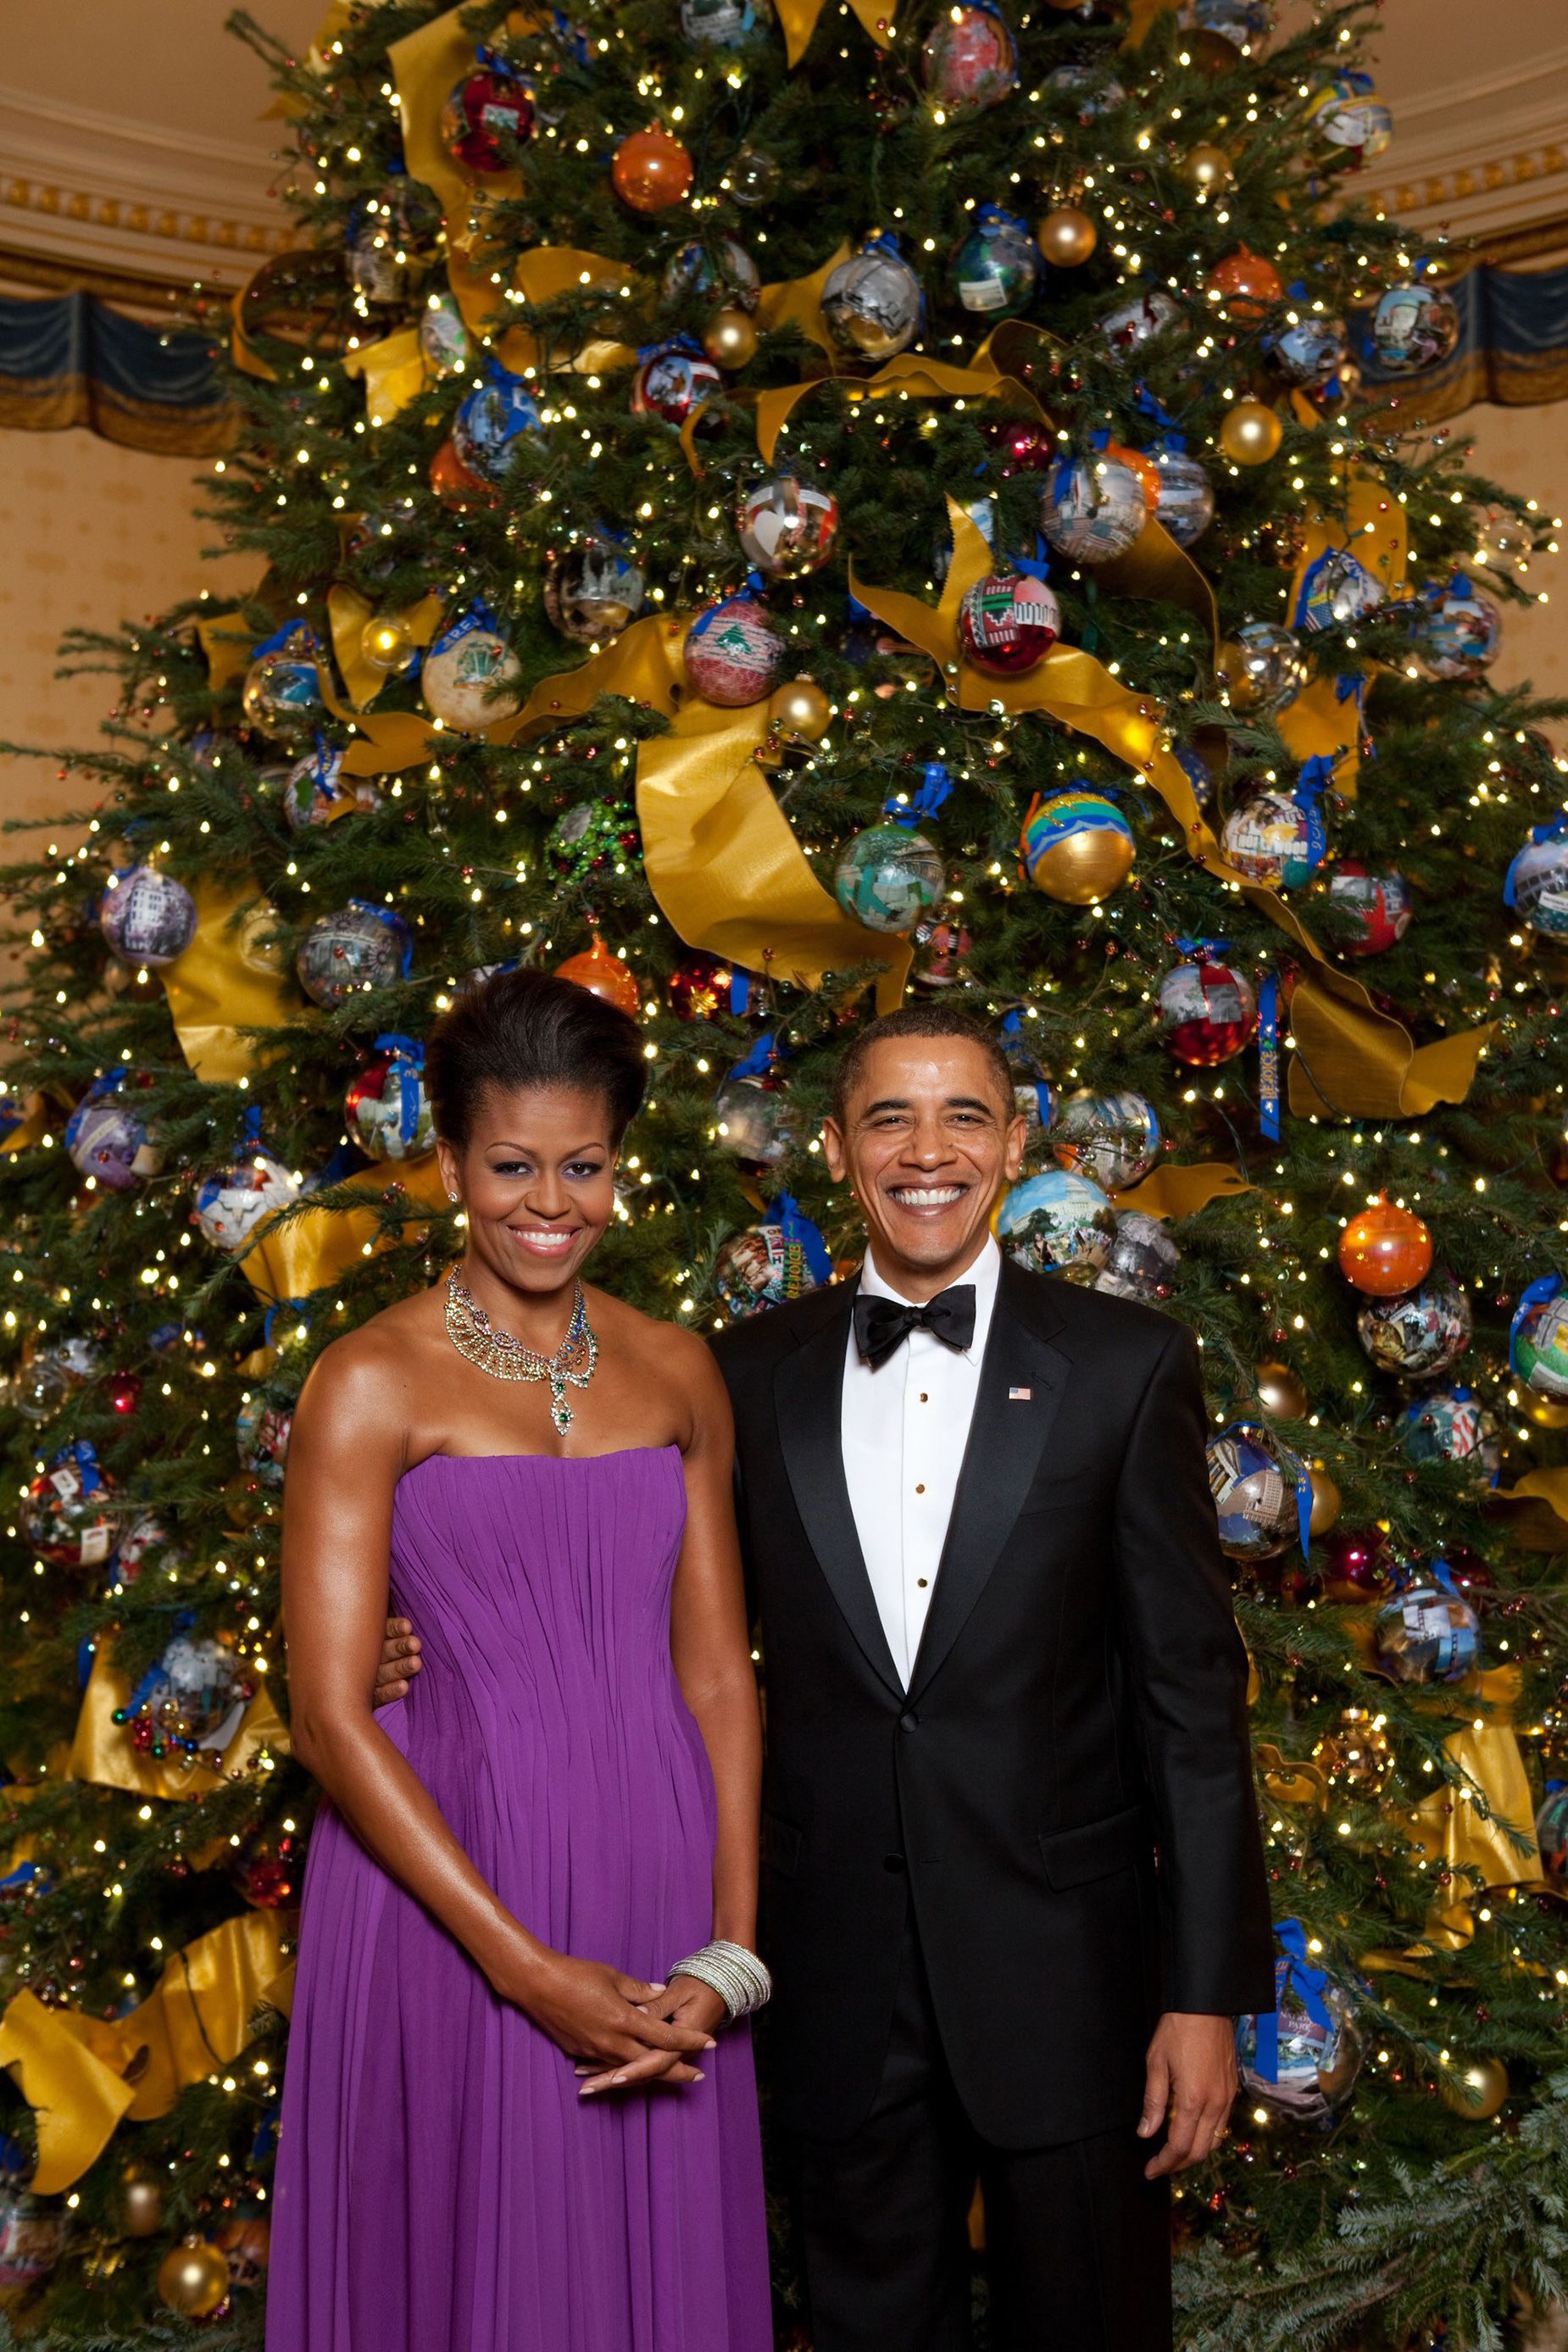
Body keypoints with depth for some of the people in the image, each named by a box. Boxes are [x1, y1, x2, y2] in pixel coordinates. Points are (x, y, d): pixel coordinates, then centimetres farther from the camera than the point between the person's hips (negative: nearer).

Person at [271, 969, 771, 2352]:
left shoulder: (677, 1373, 6)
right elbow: (331, 1719, -11)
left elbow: (717, 1672, 6)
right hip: (451, 1889, -4)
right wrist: (529, 1968, -13)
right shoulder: (373, 1386, -7)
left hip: (657, 1880, 4)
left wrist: (730, 1948, -4)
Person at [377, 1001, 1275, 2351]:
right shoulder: (754, 1373, 2)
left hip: (1063, 1962, -2)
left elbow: (1192, 1685, -5)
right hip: (843, 1973, 2)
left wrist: (1210, 1990, -7)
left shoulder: (1124, 1364, -4)